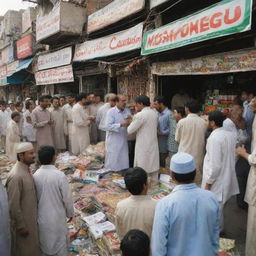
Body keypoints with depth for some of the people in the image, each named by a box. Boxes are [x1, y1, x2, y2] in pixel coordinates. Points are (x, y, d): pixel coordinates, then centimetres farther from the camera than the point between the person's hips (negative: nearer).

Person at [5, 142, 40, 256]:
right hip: (21, 221, -9)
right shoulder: (16, 176, -28)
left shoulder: (25, 171, 2)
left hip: (29, 218, 9)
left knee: (30, 247, 22)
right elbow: (13, 204, -26)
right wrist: (21, 226, -20)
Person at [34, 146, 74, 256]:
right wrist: (70, 213, 2)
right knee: (60, 242, 16)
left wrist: (39, 210, 15)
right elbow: (67, 197, -15)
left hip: (42, 216, 4)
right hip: (57, 216, -4)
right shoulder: (60, 175, -23)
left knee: (44, 241, 22)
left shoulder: (35, 175, -12)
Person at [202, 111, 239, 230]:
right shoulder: (230, 135, 2)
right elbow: (232, 157, 12)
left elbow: (215, 165, -24)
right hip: (227, 177, 8)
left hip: (217, 181, -8)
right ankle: (219, 228, 38)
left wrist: (208, 182, -15)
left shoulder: (214, 138, -24)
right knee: (220, 207, 22)